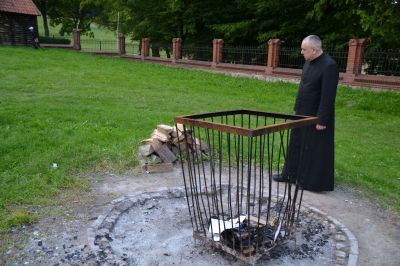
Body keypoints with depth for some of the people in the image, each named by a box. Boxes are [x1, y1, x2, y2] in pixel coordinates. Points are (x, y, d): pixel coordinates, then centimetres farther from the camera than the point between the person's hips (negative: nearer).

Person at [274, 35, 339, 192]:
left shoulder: (329, 66, -21)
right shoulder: (309, 62, 5)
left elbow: (328, 97, -22)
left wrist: (322, 120, -21)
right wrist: (296, 108, 14)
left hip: (316, 117, -9)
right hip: (302, 114, 9)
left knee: (315, 149, 4)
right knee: (296, 144, 17)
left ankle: (315, 182, 18)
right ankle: (291, 174, 32)